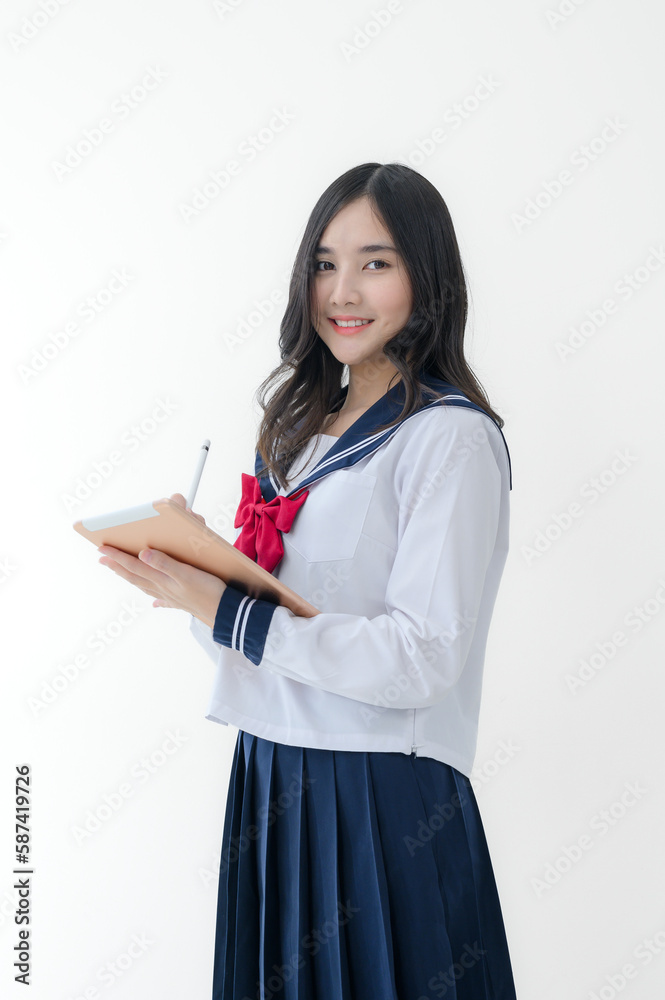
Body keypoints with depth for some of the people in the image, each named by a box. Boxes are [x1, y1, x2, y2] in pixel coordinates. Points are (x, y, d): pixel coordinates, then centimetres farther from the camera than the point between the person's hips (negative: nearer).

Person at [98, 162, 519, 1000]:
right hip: (271, 777, 7)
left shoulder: (451, 437, -12)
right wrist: (191, 562, -5)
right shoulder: (306, 422, 12)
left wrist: (224, 608, -21)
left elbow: (423, 657, -20)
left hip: (383, 801, -7)